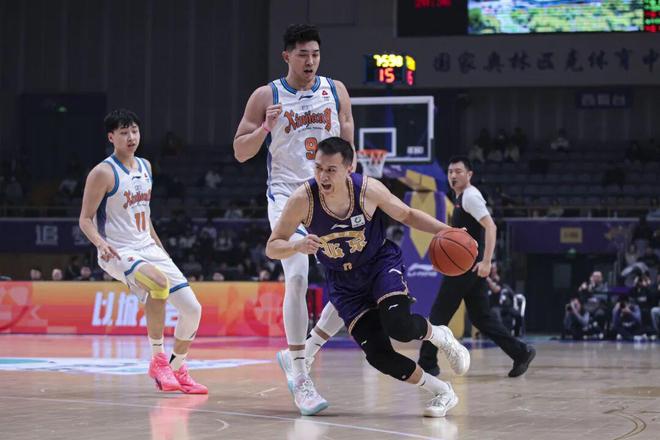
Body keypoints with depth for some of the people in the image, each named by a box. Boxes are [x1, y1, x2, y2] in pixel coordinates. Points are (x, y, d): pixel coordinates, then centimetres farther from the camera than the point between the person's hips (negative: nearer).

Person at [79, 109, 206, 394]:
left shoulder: (145, 167, 12)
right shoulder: (103, 173, -9)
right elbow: (85, 219, -8)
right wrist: (101, 244, -27)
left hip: (148, 248, 7)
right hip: (118, 253, -7)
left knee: (192, 309, -1)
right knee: (159, 282, -37)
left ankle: (178, 369, 21)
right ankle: (158, 360, -24)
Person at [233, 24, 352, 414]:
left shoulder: (336, 91, 8)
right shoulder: (266, 96, 0)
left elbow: (347, 148, 12)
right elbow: (240, 152, 0)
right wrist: (265, 128, -18)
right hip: (288, 195, -4)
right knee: (297, 278, -21)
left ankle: (300, 354, 12)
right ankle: (299, 378, -12)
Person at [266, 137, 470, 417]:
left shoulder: (369, 190, -23)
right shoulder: (303, 199, -24)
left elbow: (406, 215, -3)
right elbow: (272, 248, -17)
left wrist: (443, 230, -18)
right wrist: (298, 246, -38)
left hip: (382, 263, -1)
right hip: (343, 281, 1)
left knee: (399, 327, -27)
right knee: (377, 354, -12)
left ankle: (440, 336, 10)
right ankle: (441, 391, 10)